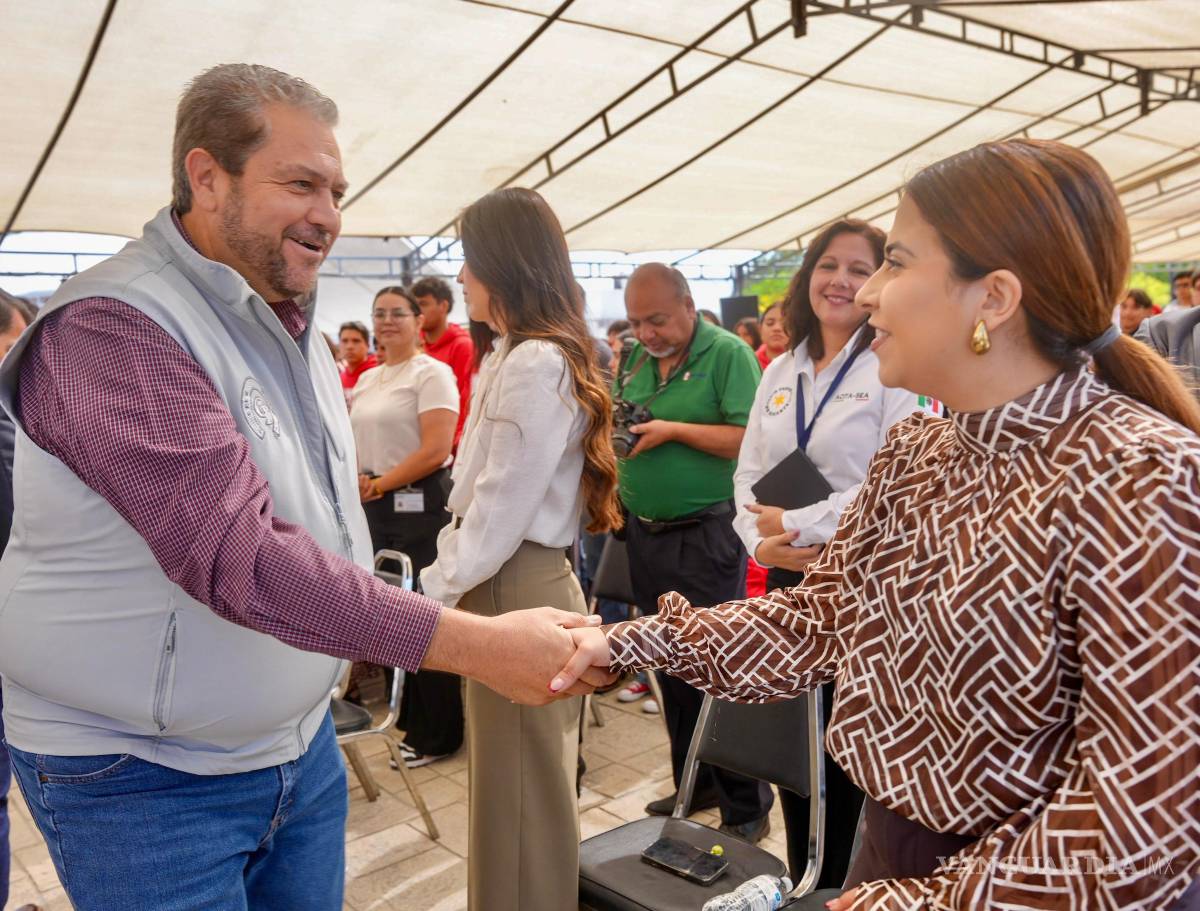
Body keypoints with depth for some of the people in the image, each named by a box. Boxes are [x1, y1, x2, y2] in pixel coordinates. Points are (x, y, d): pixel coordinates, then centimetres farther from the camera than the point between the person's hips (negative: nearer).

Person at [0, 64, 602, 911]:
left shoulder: (293, 326, 7)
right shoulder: (111, 326, -22)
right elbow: (238, 554, -32)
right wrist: (477, 644, -34)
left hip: (301, 743, 7)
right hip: (145, 776, -7)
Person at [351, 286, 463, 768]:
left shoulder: (432, 373, -8)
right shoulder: (367, 379, 16)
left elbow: (435, 450, -17)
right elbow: (355, 440, 18)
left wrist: (381, 483, -12)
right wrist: (357, 481, -2)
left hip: (419, 506, -7)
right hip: (375, 507, 8)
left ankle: (436, 735, 13)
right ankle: (406, 718, 28)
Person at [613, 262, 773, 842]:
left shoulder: (728, 354, -9)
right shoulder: (632, 359, 9)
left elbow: (751, 440, -18)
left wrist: (674, 430, -21)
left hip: (706, 535, -7)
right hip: (645, 532, 7)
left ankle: (747, 808, 14)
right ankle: (694, 785, 32)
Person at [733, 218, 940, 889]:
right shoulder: (781, 371, 11)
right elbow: (748, 472, 10)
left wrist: (792, 523, -13)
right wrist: (762, 540, -9)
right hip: (789, 582, 6)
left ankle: (841, 886, 24)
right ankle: (803, 880, 34)